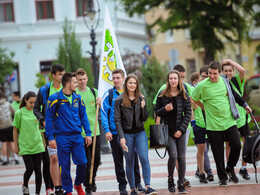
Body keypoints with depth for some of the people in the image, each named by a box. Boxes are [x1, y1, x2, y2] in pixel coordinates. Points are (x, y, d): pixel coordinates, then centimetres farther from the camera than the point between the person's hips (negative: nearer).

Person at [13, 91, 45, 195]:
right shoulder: (19, 113, -2)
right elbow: (15, 129, 4)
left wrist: (43, 142, 15)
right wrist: (16, 145, 2)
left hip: (37, 145, 3)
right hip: (25, 146, -3)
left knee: (38, 169, 1)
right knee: (30, 169, -7)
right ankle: (25, 186, 21)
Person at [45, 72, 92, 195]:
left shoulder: (78, 98, 8)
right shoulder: (55, 98, -6)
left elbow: (83, 116, 13)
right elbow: (49, 119, -3)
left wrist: (88, 133, 7)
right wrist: (50, 137, -7)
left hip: (77, 136, 3)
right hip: (62, 137, -3)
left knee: (82, 162, -5)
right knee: (65, 166, 1)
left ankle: (78, 184, 20)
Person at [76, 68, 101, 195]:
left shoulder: (94, 92, 11)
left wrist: (99, 103, -3)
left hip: (94, 130, 4)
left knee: (97, 158, 9)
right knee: (86, 160, -5)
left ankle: (92, 179, 33)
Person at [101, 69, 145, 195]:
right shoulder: (108, 95, 1)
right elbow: (104, 113, -2)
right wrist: (107, 130, -10)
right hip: (114, 133, -1)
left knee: (133, 158, 1)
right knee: (118, 161, 4)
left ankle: (137, 183, 12)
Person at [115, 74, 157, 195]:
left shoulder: (140, 99, 8)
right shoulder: (119, 100, -1)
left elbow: (144, 119, 9)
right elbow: (117, 120, -3)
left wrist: (143, 106, -9)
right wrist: (121, 137, -11)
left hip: (140, 133, 2)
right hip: (127, 134, -2)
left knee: (144, 159, -12)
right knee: (129, 162, 3)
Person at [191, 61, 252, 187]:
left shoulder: (225, 81, 5)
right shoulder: (202, 85, -7)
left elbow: (234, 95, 22)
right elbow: (194, 99, 7)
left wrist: (244, 105, 23)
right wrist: (205, 108, 8)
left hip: (229, 121, 3)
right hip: (213, 124, -3)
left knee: (236, 145, -5)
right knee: (218, 153, 0)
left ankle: (230, 169, 20)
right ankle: (222, 177, 15)